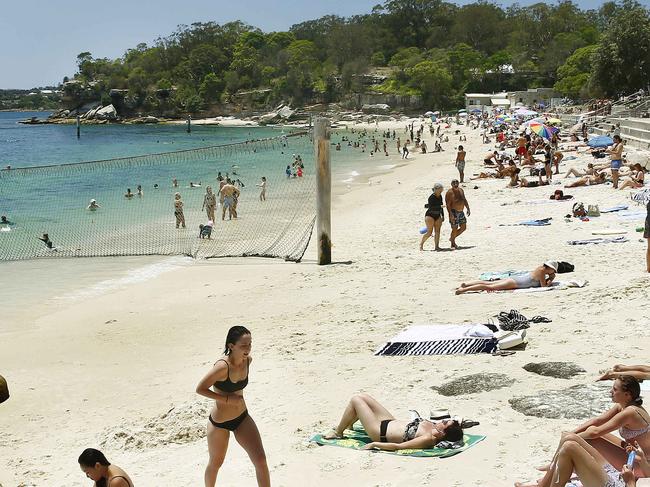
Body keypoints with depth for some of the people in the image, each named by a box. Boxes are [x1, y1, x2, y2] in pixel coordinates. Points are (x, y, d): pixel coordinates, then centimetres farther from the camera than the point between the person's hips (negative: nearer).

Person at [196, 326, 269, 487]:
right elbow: (200, 389, -22)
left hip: (242, 418, 5)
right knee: (216, 463, 17)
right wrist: (227, 399, -24)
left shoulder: (248, 360, -8)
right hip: (219, 423, -5)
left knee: (261, 460, -5)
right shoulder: (222, 366, -29)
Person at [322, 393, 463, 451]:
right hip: (390, 422, 9)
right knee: (362, 396, 18)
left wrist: (374, 444, -29)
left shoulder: (428, 439, -36)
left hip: (380, 432, -8)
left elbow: (398, 446, -33)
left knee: (355, 400, -1)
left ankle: (338, 432, 20)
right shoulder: (432, 426, -14)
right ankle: (347, 425, 41)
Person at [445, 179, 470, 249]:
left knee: (463, 228, 10)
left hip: (461, 212, 8)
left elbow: (464, 200, 19)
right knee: (455, 229, -5)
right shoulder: (449, 192, -14)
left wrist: (468, 209, 13)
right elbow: (448, 204, -18)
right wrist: (451, 214, -25)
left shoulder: (461, 190, 9)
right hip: (454, 212, -8)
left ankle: (452, 238, 27)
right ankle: (453, 244, 12)